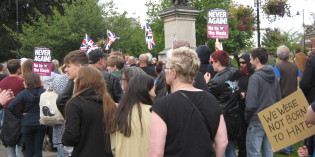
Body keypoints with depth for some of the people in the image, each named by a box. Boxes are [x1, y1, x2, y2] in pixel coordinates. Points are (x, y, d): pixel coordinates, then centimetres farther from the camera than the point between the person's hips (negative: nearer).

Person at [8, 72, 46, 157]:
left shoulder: (23, 93, -12)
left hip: (27, 124, -1)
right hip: (41, 124, 1)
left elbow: (10, 107, -16)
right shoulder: (43, 92, -8)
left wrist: (20, 114, -4)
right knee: (38, 150, 8)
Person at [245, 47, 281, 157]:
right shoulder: (274, 77, 7)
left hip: (257, 122, -7)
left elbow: (251, 104, -20)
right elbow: (279, 100, 13)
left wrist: (246, 117, -4)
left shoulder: (255, 78, -16)